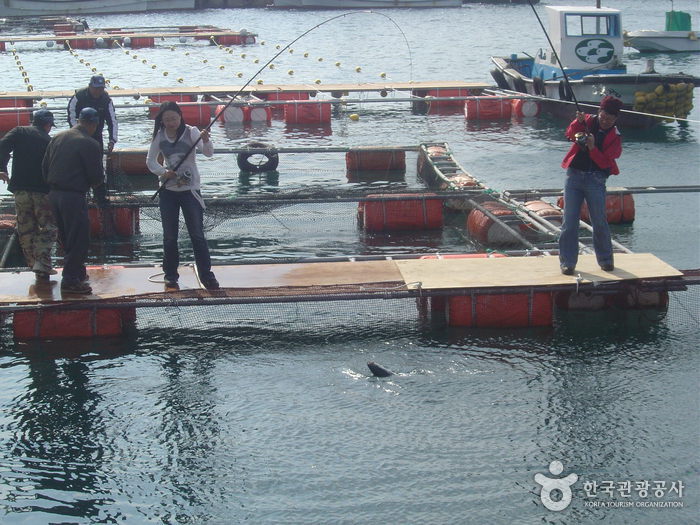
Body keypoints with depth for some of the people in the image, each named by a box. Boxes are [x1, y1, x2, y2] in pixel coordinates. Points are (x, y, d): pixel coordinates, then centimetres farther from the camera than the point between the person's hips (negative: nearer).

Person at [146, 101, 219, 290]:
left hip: (190, 189, -3)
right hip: (168, 190, 3)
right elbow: (150, 161, 6)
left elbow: (208, 153, -22)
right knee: (169, 236, 8)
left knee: (197, 234, -2)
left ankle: (206, 275, 4)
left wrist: (206, 141, -44)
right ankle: (170, 275, 20)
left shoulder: (191, 132, -9)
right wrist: (163, 172, -14)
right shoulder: (159, 136, -1)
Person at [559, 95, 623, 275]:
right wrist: (578, 123, -29)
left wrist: (593, 148, -21)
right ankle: (568, 262, 3)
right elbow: (570, 134, -11)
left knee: (600, 222, 1)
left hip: (595, 179, 0)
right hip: (574, 175, 0)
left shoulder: (614, 137, 3)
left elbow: (605, 162, -8)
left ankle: (605, 260, 18)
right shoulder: (588, 121, 6)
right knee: (569, 221, -2)